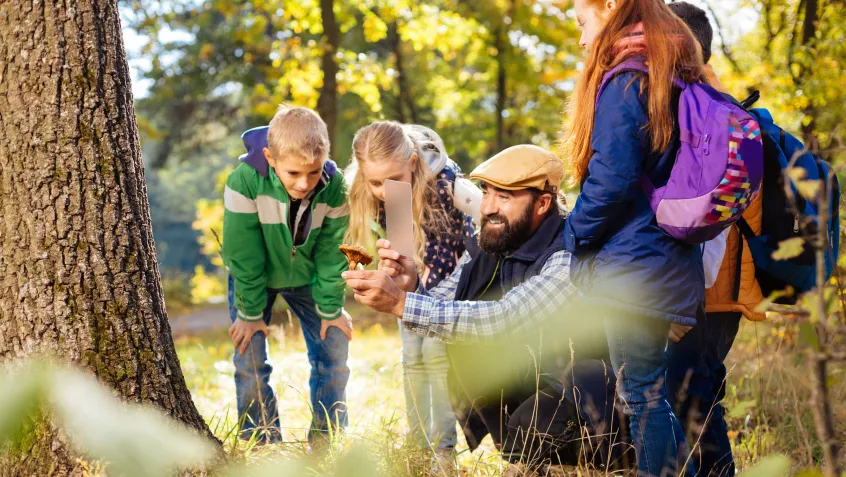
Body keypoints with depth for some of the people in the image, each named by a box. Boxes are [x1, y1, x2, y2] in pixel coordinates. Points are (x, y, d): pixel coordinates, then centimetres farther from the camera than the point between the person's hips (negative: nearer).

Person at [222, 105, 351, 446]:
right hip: (254, 277, -2)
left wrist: (330, 309, -9)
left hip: (307, 277, 2)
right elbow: (243, 255, -24)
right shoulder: (245, 182, -34)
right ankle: (262, 444, 6)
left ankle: (327, 440, 12)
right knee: (250, 358, -8)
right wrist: (250, 312, -16)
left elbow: (331, 253, -14)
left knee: (335, 349, -1)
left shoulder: (334, 187, -27)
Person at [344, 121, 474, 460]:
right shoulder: (360, 191, -24)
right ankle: (419, 446, 14)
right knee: (413, 356, 5)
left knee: (436, 349, -13)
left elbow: (472, 241, -25)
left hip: (449, 273, -4)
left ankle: (444, 447, -7)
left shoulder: (445, 178, -36)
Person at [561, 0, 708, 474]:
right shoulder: (677, 79, 15)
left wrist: (575, 235, -5)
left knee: (642, 392, -4)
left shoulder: (625, 82, -12)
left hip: (633, 263, -9)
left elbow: (612, 180, -20)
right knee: (651, 389, 14)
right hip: (672, 264, 9)